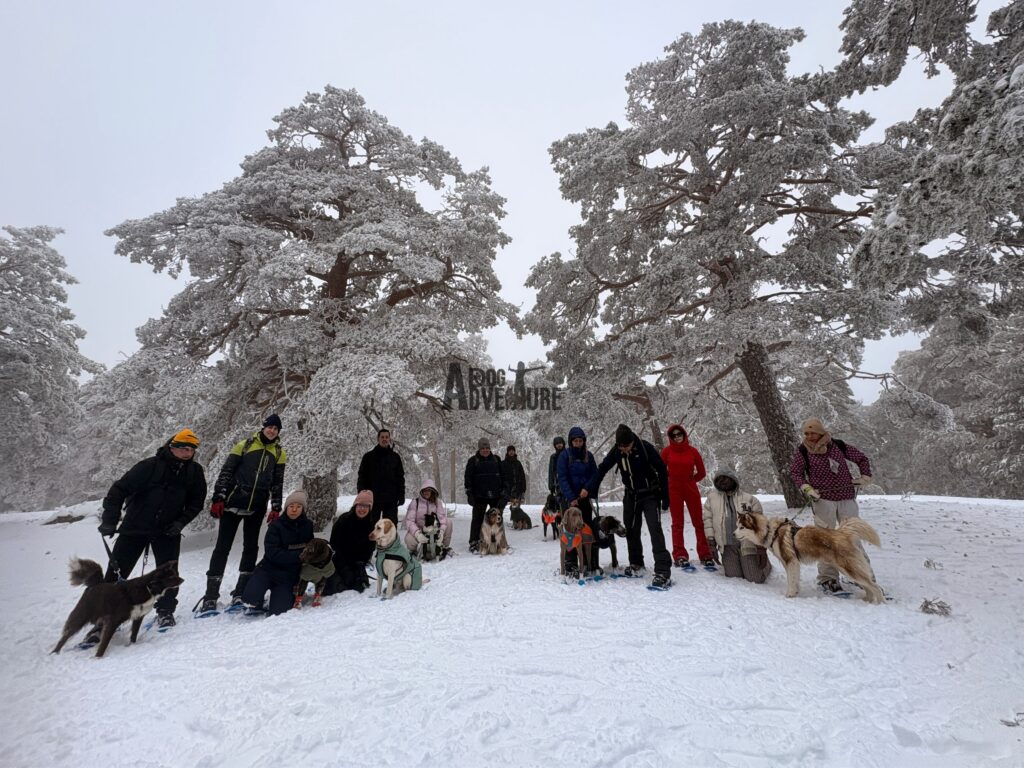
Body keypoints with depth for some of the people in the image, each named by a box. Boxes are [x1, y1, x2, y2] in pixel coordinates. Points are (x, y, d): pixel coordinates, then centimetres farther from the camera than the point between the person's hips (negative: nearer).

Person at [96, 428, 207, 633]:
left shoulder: (195, 471, -7)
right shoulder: (150, 466, -19)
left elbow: (196, 501, 2)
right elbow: (120, 489, -14)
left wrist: (181, 522, -10)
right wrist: (110, 520, -21)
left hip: (167, 530, 2)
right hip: (135, 527, -2)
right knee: (116, 572, 2)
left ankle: (165, 611, 17)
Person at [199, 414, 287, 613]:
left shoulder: (279, 453, 7)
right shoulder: (245, 445, -1)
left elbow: (277, 483, 10)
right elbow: (226, 471, -2)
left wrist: (276, 508, 4)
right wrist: (218, 498, -9)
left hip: (257, 507, 3)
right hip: (233, 503, -3)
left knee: (251, 548, 6)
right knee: (222, 547, 2)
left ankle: (240, 593, 16)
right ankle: (210, 596, 10)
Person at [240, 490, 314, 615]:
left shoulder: (308, 526, -3)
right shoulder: (276, 526, -12)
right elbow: (273, 554, -21)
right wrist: (299, 555, -27)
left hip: (290, 575, 2)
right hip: (269, 569, -2)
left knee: (279, 612, -11)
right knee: (250, 599, -24)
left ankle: (276, 599, 26)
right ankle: (256, 604, 15)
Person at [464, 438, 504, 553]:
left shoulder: (496, 459, 11)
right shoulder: (473, 461, 2)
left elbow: (502, 476, 15)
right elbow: (468, 478, 0)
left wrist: (504, 491, 10)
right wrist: (469, 493, -7)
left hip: (495, 495, 3)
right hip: (480, 496, -3)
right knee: (477, 519, 0)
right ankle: (474, 543, 7)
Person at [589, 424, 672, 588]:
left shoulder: (645, 447, -22)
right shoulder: (616, 451, -11)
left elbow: (662, 470, -15)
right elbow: (602, 469, -2)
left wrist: (665, 496, -13)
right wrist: (590, 489, -9)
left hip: (650, 495, -4)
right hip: (631, 496, 5)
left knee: (655, 530, -14)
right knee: (631, 530, 11)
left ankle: (663, 572, -12)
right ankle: (636, 564, 28)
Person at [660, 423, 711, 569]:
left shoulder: (692, 451, -1)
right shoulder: (667, 451, -3)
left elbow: (702, 472, 7)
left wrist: (690, 480, 4)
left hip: (691, 489, 1)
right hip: (674, 490, -1)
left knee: (698, 522, 5)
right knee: (677, 523, 4)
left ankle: (705, 555, 15)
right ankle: (680, 556, 9)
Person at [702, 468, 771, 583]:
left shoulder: (750, 499, -5)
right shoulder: (712, 497, 0)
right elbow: (707, 519, 1)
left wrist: (762, 548, -4)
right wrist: (711, 543, -2)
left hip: (747, 544, -2)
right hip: (727, 546, 2)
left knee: (756, 579, 2)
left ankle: (765, 564, 34)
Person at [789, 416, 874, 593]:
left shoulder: (839, 446, 4)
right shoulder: (802, 450, 0)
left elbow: (862, 459, 17)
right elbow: (795, 471, 3)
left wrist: (866, 477, 4)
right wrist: (806, 487, -10)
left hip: (847, 498, 2)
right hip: (822, 499, -1)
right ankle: (828, 578, 5)